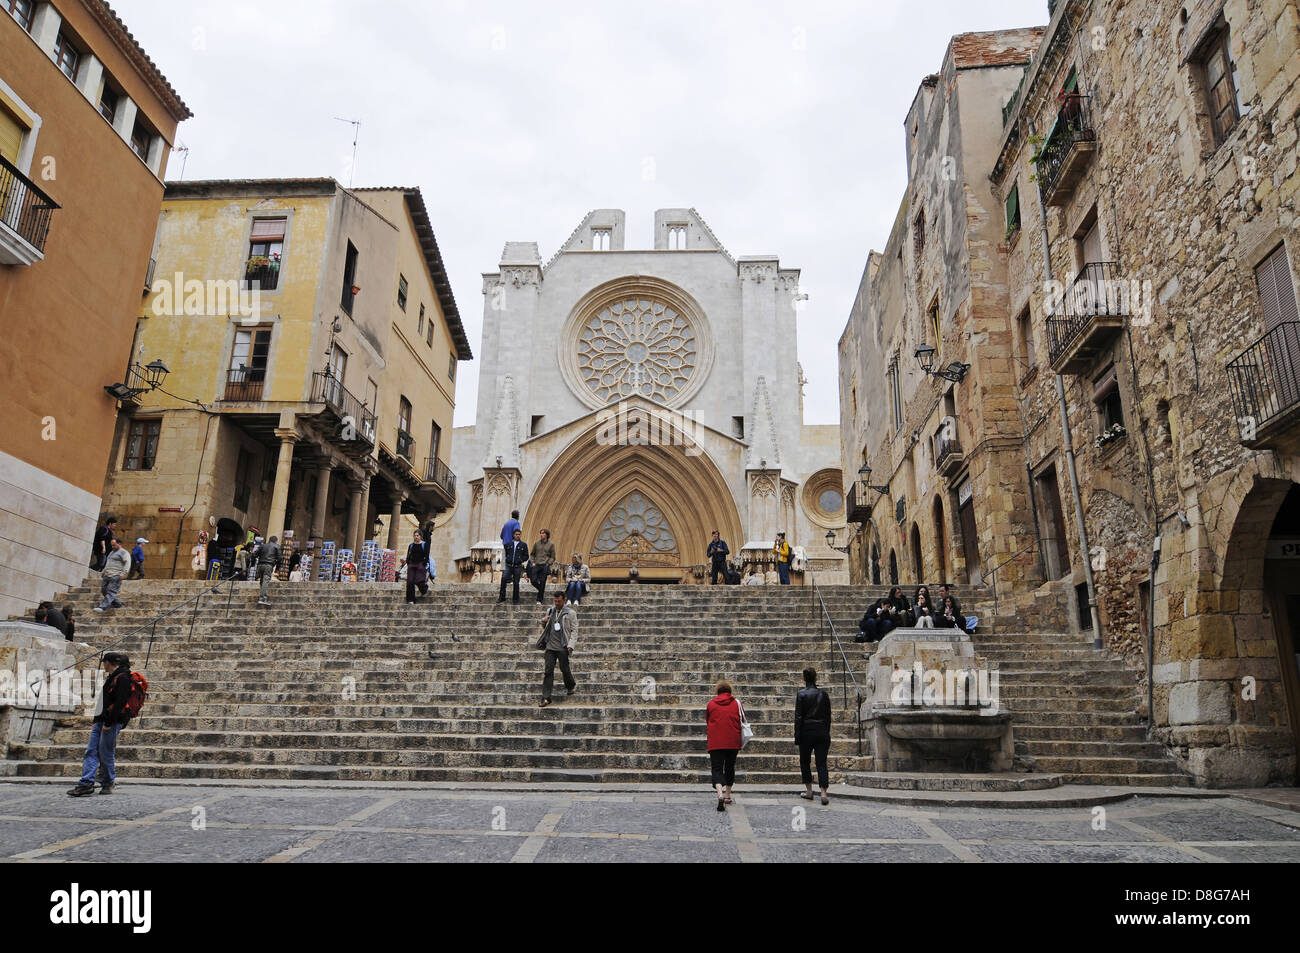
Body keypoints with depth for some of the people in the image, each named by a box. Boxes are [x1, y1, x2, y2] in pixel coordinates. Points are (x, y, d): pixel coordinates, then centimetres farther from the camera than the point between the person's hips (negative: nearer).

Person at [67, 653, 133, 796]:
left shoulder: (122, 678, -11)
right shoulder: (111, 677, 21)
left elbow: (119, 702, -18)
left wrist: (109, 723, -21)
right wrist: (97, 721, 20)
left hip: (112, 722, -9)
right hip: (101, 720, 9)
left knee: (106, 754, -4)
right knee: (91, 752, 1)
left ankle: (108, 785, 8)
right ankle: (86, 783, -2)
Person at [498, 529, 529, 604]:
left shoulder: (523, 545, 7)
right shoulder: (509, 544, 11)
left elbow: (526, 556, 9)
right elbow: (505, 553, 25)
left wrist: (520, 560, -4)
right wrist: (507, 559, 11)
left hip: (517, 567, -1)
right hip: (508, 566, 1)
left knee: (516, 583, 2)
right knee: (503, 578, -19)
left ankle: (516, 600, 12)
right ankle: (502, 597, -11)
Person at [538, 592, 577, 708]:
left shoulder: (570, 613, -3)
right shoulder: (550, 611, 11)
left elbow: (574, 630, -4)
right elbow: (545, 628, 23)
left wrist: (571, 645, -15)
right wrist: (543, 622, 0)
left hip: (562, 647, -4)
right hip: (550, 646, 4)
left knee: (564, 669, 6)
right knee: (548, 671, -1)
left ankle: (571, 686, 36)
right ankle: (546, 698, -1)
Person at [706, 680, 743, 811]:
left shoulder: (711, 704, 7)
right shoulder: (736, 702, 6)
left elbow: (706, 723, 15)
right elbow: (742, 722, 7)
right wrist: (741, 743, 15)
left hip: (715, 742, -1)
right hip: (733, 742, 1)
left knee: (717, 769, -4)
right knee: (730, 767, 19)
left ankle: (720, 793, -28)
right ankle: (728, 795, 29)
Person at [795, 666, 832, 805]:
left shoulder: (801, 695, -8)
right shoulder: (824, 694, 4)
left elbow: (798, 718, -8)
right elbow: (828, 717, 8)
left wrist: (797, 739, -4)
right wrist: (826, 734, 17)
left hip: (807, 732, -3)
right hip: (822, 732, 3)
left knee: (805, 762, 14)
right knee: (821, 763, 3)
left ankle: (809, 791, 18)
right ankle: (823, 793, -7)